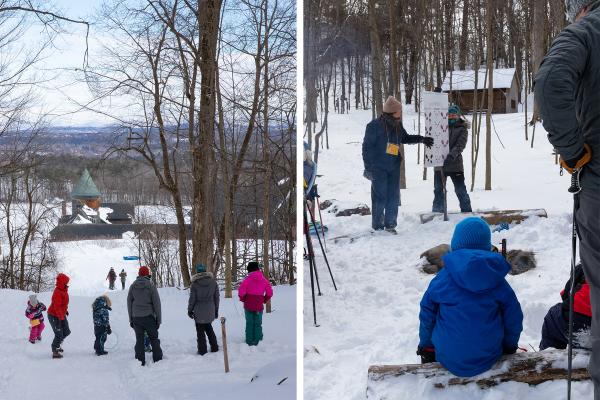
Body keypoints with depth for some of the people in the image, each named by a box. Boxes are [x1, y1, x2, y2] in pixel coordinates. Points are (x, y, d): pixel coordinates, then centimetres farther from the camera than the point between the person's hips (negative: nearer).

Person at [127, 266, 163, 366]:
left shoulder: (133, 286, 4)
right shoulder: (151, 285, -6)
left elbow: (129, 303, 7)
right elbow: (156, 302, -6)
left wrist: (131, 319, 14)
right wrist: (158, 319, 0)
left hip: (136, 317, 2)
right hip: (148, 316, -2)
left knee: (139, 340, 6)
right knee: (154, 339, 8)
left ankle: (140, 361, 3)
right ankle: (158, 360, 8)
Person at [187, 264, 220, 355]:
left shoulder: (195, 284, -10)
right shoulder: (213, 282, 0)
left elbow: (192, 298, -6)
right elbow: (216, 297, 6)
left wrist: (189, 310, 6)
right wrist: (216, 310, 15)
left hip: (199, 312, -4)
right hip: (210, 311, 4)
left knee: (200, 331, 5)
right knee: (209, 329, 20)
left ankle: (202, 350, 7)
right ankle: (214, 348, 21)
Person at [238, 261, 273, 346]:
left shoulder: (248, 279, -10)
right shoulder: (263, 280, -1)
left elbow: (241, 291, -16)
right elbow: (269, 292, 2)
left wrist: (243, 299, 2)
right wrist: (265, 300, 16)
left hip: (248, 305, -1)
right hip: (259, 305, 2)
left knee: (249, 323, 9)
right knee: (258, 323, 12)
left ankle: (249, 341, 10)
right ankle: (257, 341, 12)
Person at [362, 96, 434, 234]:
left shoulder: (397, 125, 7)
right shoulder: (374, 126, -12)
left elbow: (405, 138, 28)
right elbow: (367, 147, -10)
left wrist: (421, 139, 20)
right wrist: (368, 167, -13)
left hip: (394, 167, 6)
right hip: (378, 167, -6)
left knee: (393, 196, 6)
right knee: (380, 197, -5)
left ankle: (390, 224, 16)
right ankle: (378, 226, 4)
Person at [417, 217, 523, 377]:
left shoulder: (442, 278, -10)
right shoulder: (498, 281, -7)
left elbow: (427, 316, -2)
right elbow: (514, 318, 0)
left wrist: (426, 344, 15)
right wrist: (509, 346, 19)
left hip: (448, 359, -1)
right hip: (488, 358, 1)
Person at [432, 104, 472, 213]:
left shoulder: (462, 129, 1)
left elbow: (460, 146, -12)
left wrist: (451, 155, -28)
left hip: (455, 164, -3)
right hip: (439, 164, 3)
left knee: (461, 190, 0)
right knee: (438, 191, 9)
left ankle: (467, 211, 8)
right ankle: (437, 212, 18)